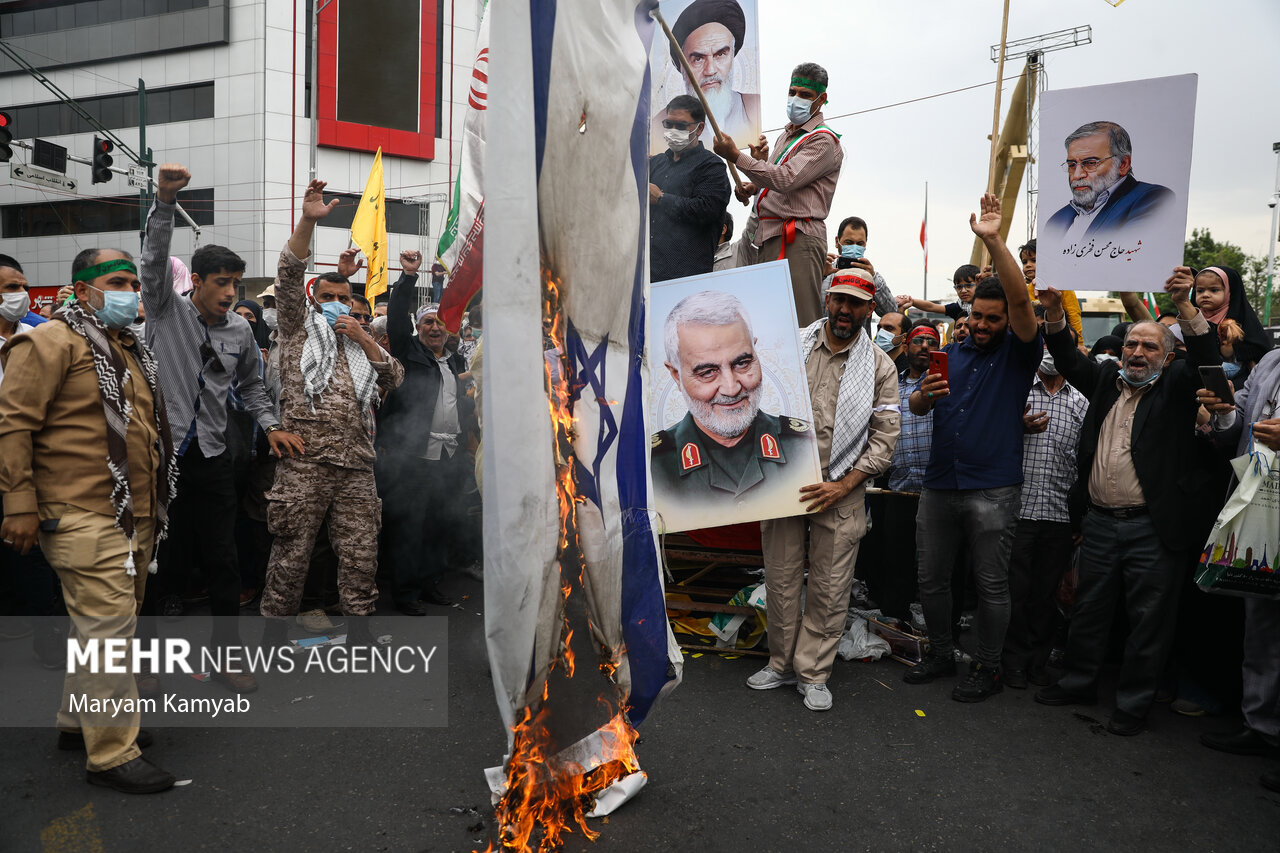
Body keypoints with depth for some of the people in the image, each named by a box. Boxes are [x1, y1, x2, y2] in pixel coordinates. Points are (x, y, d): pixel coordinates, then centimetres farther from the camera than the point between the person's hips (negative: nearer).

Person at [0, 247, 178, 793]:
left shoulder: (132, 351, 18)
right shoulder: (52, 343, -8)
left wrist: (155, 504, 26)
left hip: (134, 517, 9)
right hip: (84, 517, -9)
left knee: (103, 625, 17)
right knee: (108, 630, -8)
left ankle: (79, 722, 33)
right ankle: (112, 754, 1)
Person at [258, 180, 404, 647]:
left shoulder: (361, 345, 23)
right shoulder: (299, 328, 12)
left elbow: (395, 379, 11)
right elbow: (288, 275, -1)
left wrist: (364, 338, 2)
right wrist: (307, 221, -12)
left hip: (356, 465, 4)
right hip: (304, 460, -3)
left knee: (360, 553, 5)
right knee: (292, 552, 0)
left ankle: (358, 630, 16)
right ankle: (275, 629, 13)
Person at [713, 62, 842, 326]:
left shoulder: (824, 141, -6)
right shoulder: (787, 134, 24)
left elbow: (786, 178, -20)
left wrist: (735, 156, -20)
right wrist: (754, 187, 12)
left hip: (797, 241, -9)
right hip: (768, 236, 9)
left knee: (800, 325, -16)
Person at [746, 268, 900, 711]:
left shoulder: (879, 366, 1)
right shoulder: (790, 346, 4)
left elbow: (884, 440, -1)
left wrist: (842, 486, -10)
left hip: (840, 491, -1)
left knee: (830, 589, 4)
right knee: (780, 579, 9)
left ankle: (813, 673, 21)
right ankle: (782, 663, 27)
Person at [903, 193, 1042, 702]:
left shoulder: (1018, 353, -1)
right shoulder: (951, 354, 12)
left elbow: (1021, 299, -17)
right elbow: (917, 407, 8)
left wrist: (993, 241, -24)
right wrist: (924, 394, -16)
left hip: (992, 491, -5)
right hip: (939, 484, 5)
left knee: (991, 584, 4)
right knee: (931, 577, 12)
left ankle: (988, 669, 20)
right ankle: (941, 655, 30)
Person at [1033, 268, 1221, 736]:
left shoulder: (1176, 386, 1)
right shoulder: (1106, 380, 12)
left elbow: (1207, 359, -15)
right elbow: (1069, 359, 8)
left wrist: (1184, 305, -26)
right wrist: (1054, 312, -8)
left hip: (1154, 529, -4)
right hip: (1099, 522, 4)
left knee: (1148, 618, 5)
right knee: (1089, 609, 15)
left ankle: (1133, 703, 19)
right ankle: (1079, 682, 30)